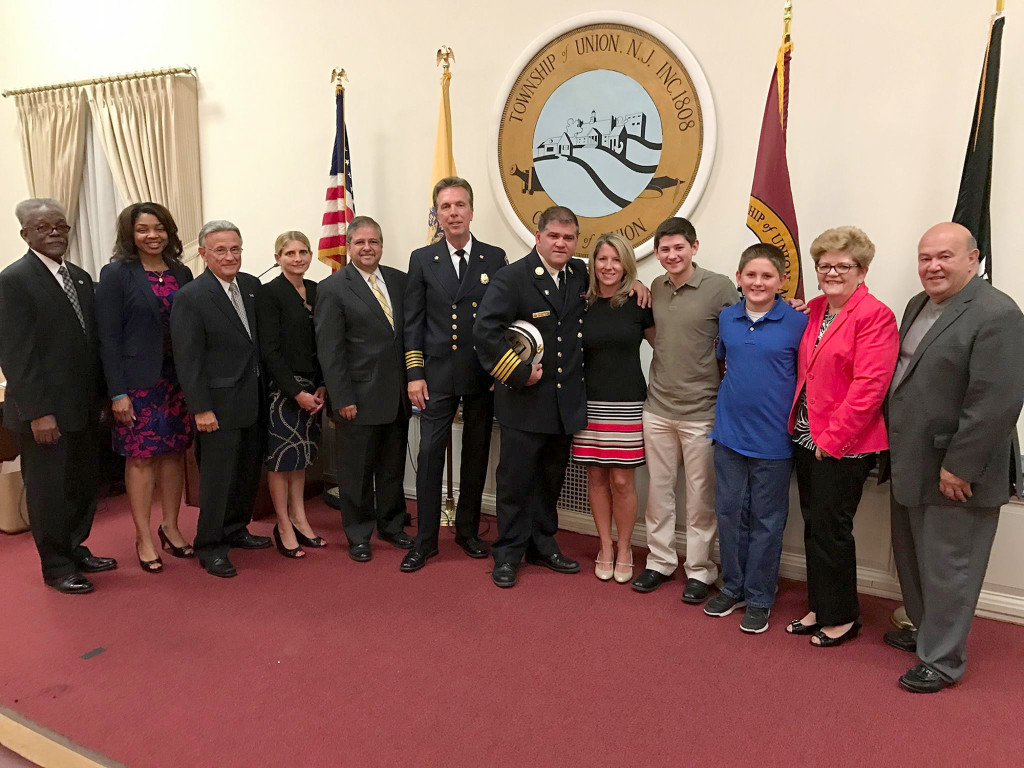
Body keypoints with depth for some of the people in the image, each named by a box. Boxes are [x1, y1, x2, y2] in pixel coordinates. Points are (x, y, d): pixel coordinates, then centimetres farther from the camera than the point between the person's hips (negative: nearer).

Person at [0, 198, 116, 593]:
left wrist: (100, 396, 8)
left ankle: (76, 549, 33)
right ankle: (57, 566, 21)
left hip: (85, 406, 7)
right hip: (46, 411, -7)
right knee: (49, 489, 6)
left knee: (84, 483, 16)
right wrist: (37, 412, -19)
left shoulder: (81, 277, 11)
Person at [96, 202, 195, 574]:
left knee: (174, 452, 10)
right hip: (139, 382, -4)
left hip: (180, 378, 4)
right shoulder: (116, 275, -4)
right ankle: (144, 539, 14)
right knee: (141, 457, 2)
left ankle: (171, 527, 25)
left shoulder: (181, 273, 8)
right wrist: (118, 392, -12)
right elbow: (108, 337, -8)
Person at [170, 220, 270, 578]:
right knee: (218, 475, 2)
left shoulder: (252, 285, 6)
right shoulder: (190, 297, -13)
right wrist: (201, 409, -16)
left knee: (249, 471, 17)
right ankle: (210, 546, 17)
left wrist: (266, 388, 9)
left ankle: (235, 530, 34)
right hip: (220, 404, -7)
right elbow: (188, 360, -14)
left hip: (253, 400, 7)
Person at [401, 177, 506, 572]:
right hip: (437, 374, -1)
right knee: (430, 454, -1)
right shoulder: (422, 259, 4)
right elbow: (413, 321, 2)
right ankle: (425, 539, 11)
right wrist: (414, 374, -4)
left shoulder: (495, 258, 4)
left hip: (483, 375, 1)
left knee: (476, 455, 10)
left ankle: (467, 530, 26)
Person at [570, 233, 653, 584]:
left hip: (626, 404, -2)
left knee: (621, 480, 0)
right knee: (596, 477, 7)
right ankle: (605, 548, 24)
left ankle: (624, 549, 21)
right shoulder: (581, 304, 5)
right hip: (589, 402, 2)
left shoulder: (638, 303, 0)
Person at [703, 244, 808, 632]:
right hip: (729, 434, 4)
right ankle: (733, 587, 30)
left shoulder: (797, 323, -9)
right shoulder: (727, 318, 3)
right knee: (729, 512, 13)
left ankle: (759, 598, 23)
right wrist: (739, 390, 9)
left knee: (766, 521, 8)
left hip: (773, 440, -4)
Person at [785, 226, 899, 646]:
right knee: (813, 526, 15)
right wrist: (801, 430, 5)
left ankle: (842, 617, 22)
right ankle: (819, 608, 30)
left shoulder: (875, 316, -12)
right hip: (806, 439, 7)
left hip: (844, 445, -7)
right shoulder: (814, 309, 10)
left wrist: (830, 439, -17)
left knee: (830, 529, 3)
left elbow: (868, 387, -18)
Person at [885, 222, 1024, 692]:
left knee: (946, 569, 4)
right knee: (913, 557, 21)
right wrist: (896, 451, 13)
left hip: (954, 472, -8)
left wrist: (958, 467, -21)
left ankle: (941, 661, 20)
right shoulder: (918, 305, 10)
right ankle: (924, 630, 40)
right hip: (912, 464, 8)